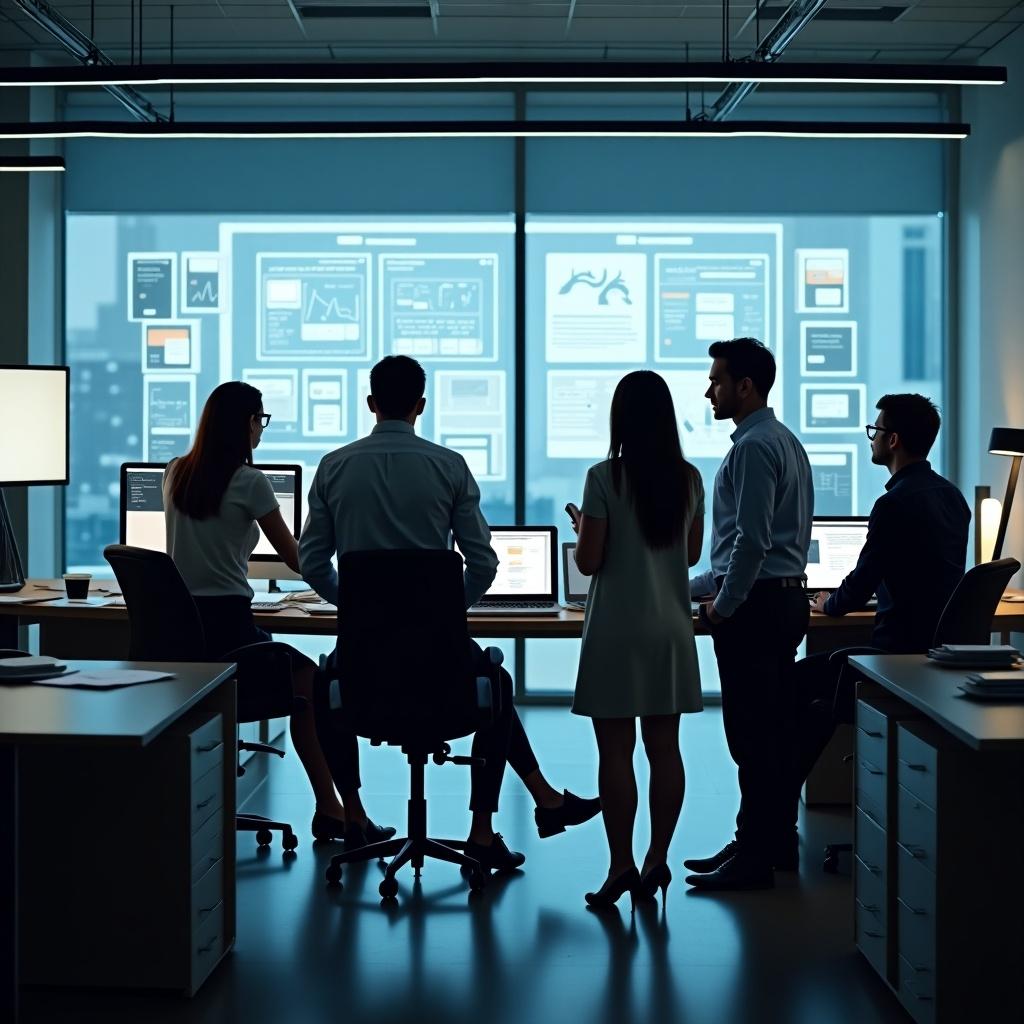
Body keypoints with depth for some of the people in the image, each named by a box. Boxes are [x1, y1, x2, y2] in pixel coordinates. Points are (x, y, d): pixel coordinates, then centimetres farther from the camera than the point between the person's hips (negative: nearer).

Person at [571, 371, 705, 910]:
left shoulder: (605, 477, -12)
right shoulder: (689, 479, 3)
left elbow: (588, 561, -11)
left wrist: (580, 531, 8)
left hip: (617, 632, -5)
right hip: (671, 629, 5)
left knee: (616, 752, 0)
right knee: (664, 747, 9)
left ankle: (621, 865, 2)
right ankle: (657, 860, 14)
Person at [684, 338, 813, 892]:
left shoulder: (754, 448, -15)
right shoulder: (785, 442, 17)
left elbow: (752, 539, -22)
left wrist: (723, 604, -12)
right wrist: (696, 585, 23)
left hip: (753, 604, -11)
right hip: (785, 597, 11)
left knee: (751, 736, -6)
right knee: (775, 729, 14)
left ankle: (755, 856, -2)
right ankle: (772, 841, 21)